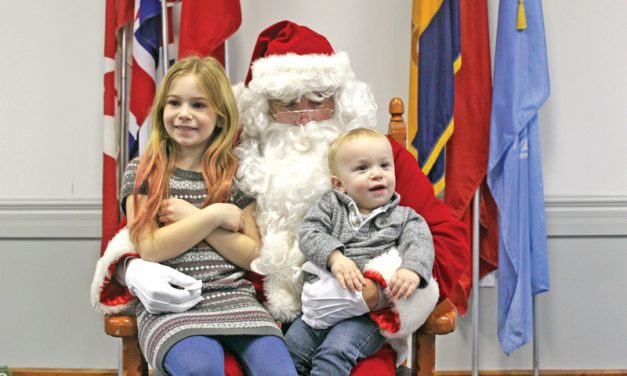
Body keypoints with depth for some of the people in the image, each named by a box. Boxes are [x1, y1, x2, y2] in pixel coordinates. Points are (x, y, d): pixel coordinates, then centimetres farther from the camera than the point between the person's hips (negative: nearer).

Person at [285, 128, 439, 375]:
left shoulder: (404, 218, 9)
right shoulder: (331, 205, 13)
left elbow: (420, 246, -8)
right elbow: (309, 233, -1)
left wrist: (412, 270, -32)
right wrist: (335, 257, -21)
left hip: (369, 313, -3)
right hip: (321, 300, 3)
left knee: (336, 351, -26)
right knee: (290, 347, -7)